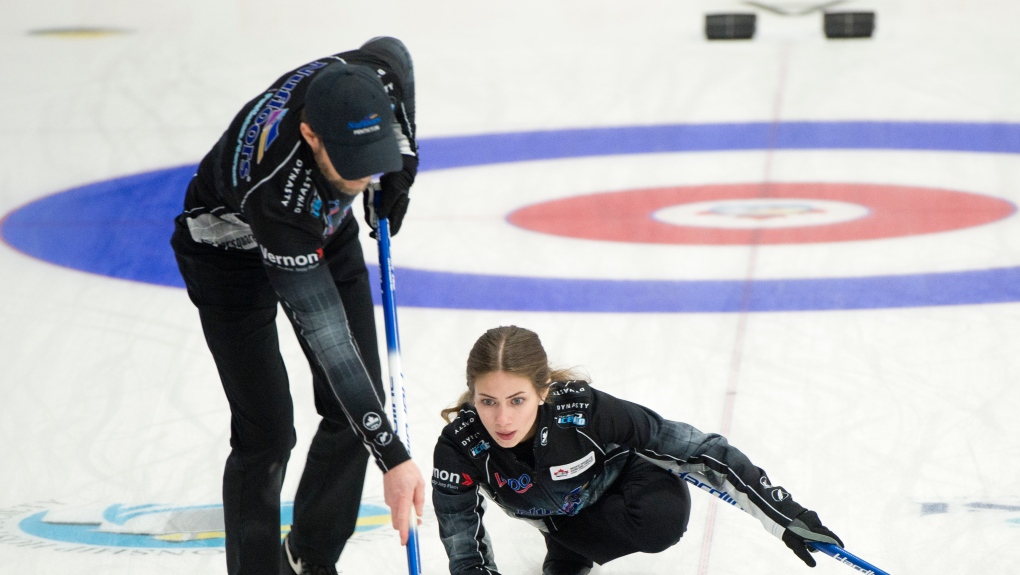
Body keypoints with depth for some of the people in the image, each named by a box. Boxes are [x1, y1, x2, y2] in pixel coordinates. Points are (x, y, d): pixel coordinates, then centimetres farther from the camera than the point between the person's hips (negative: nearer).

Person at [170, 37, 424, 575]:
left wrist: (401, 163, -4)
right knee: (266, 434, -13)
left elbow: (391, 48, -2)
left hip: (325, 231, 6)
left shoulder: (373, 80, -33)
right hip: (235, 246, -6)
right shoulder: (276, 190, -45)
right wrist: (392, 456, -43)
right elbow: (328, 339, -43)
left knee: (358, 406, 2)